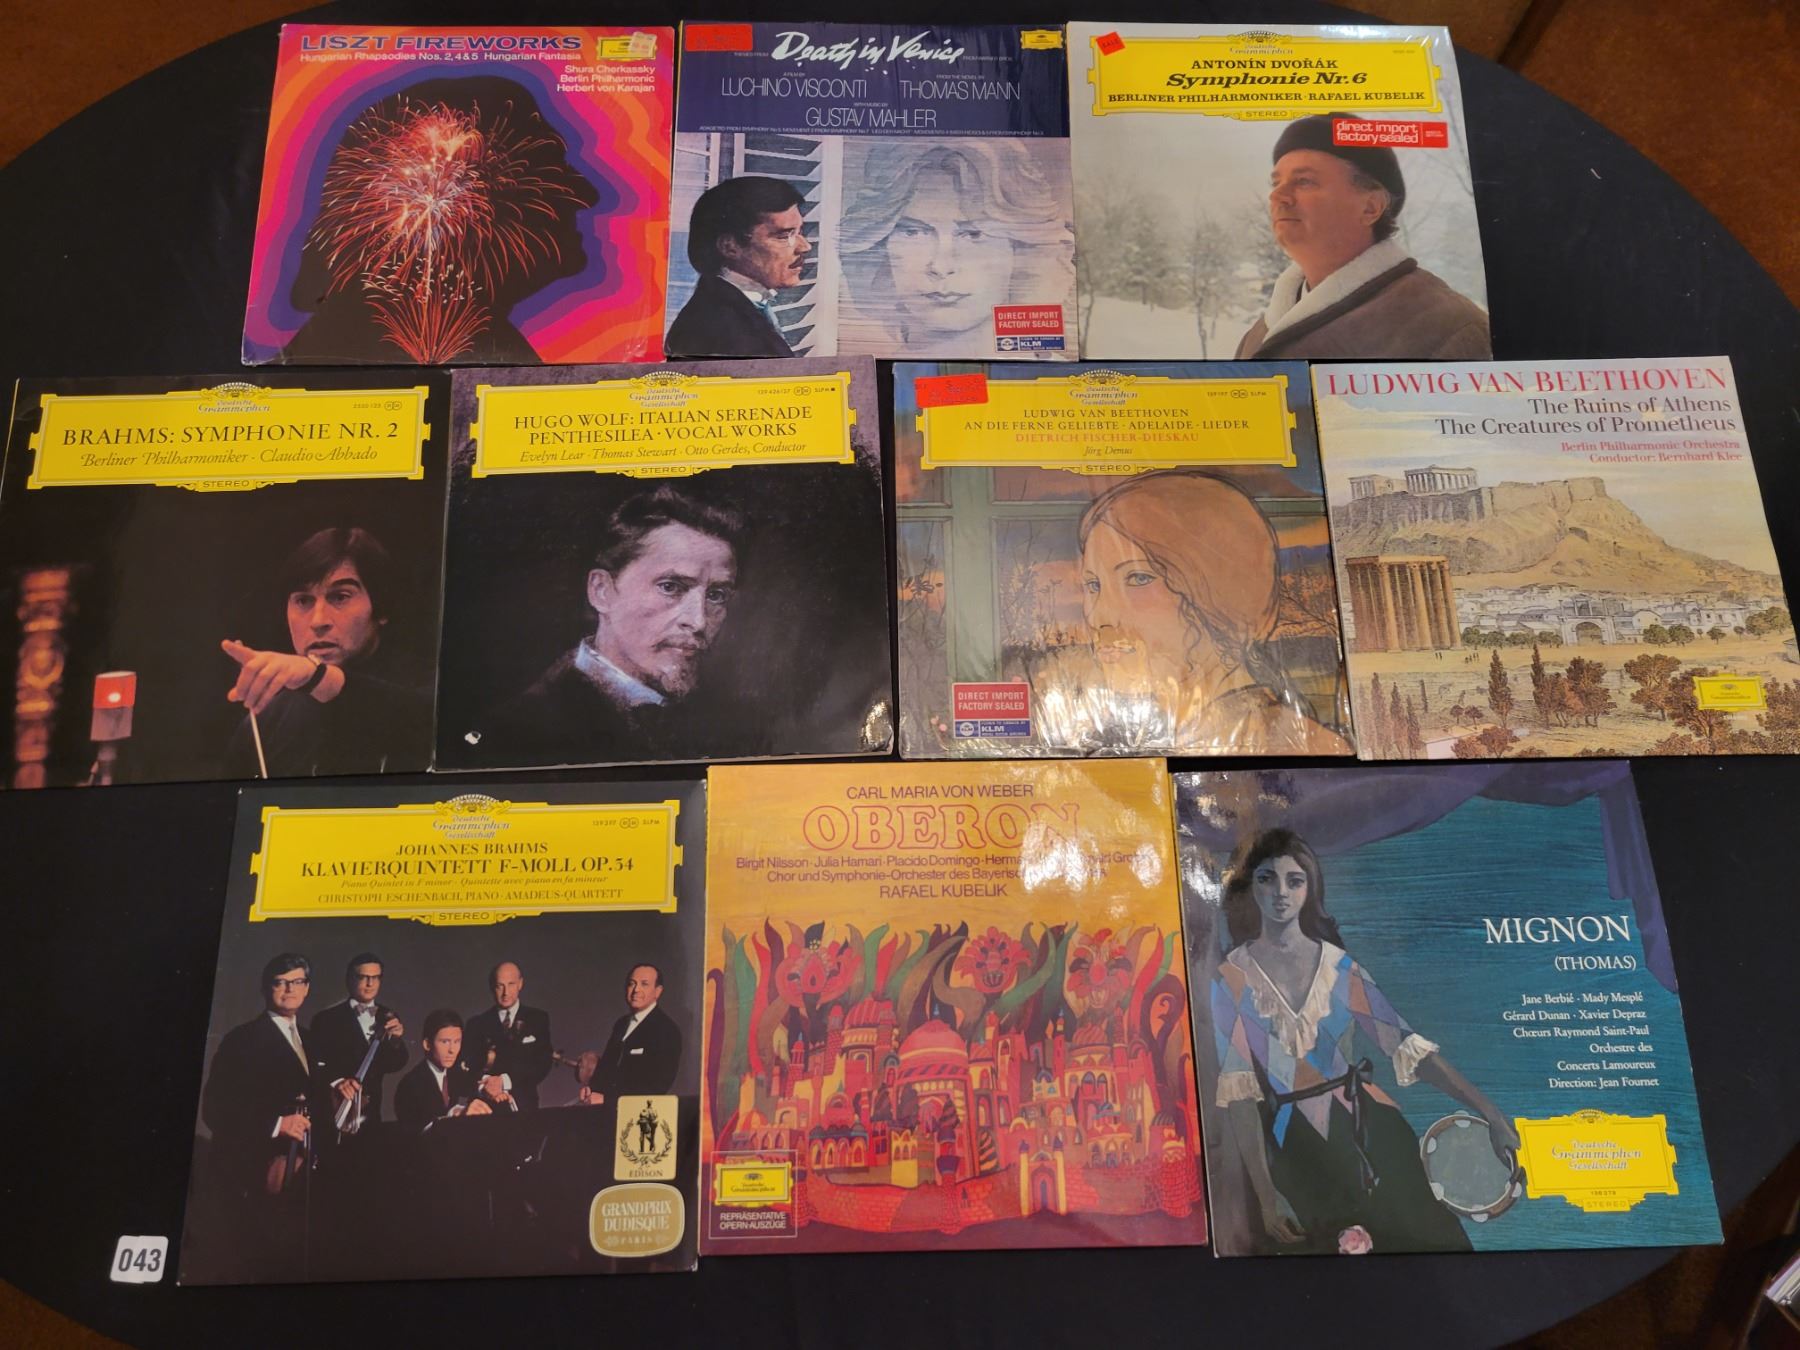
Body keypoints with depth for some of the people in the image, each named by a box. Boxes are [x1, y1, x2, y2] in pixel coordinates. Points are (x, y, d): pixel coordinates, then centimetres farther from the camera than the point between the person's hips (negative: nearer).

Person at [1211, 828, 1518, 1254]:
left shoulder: (1337, 964, 0)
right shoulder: (1232, 977, -8)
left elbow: (1406, 1043, -4)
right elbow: (1238, 1088, -11)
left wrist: (1489, 1111, -13)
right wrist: (1265, 1193, -15)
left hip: (1368, 1129, 2)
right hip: (1294, 1147, -2)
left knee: (1423, 1237, 5)